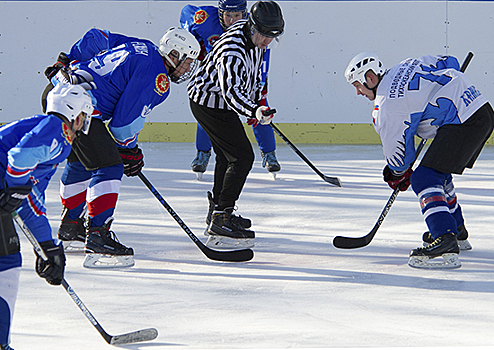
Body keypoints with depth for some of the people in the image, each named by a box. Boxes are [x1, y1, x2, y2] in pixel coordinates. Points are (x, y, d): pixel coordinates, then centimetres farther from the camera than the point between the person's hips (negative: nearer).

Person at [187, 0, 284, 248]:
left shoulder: (255, 37, -4)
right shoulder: (232, 49, -34)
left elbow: (253, 72, 15)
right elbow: (231, 91, -46)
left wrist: (256, 102, 18)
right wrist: (253, 111, -60)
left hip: (221, 101, 10)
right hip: (209, 104, -10)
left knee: (227, 155, 23)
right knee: (242, 156, -15)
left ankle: (217, 211, 40)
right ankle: (221, 221, -16)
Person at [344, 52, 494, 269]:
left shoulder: (387, 105, -8)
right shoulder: (408, 66, 17)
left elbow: (398, 150, -2)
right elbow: (450, 64, 28)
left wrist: (398, 174, 19)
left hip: (463, 124, -10)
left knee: (424, 180, -13)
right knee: (439, 173, 26)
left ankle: (445, 244, -29)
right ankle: (457, 232, 40)